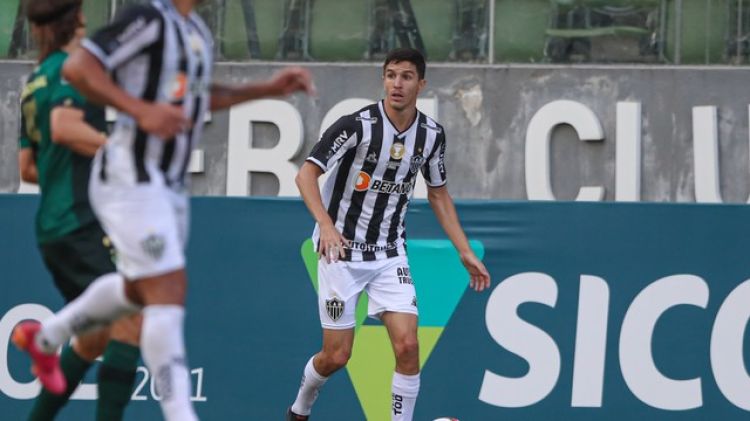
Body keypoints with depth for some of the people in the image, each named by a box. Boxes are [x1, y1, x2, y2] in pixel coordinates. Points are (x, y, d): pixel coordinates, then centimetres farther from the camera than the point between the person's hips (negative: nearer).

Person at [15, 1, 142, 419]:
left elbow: (27, 167, 23)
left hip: (54, 228, 9)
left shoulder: (34, 83, 19)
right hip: (84, 224, -9)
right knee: (132, 319, -16)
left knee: (96, 335, 18)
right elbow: (63, 127, -25)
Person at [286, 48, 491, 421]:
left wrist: (465, 252, 8)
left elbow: (438, 195, 13)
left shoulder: (431, 134, -2)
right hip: (342, 249, -4)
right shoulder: (357, 124, -18)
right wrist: (326, 225, -35)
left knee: (407, 345, -13)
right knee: (336, 355, 0)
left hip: (390, 254, 4)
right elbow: (306, 174, -19)